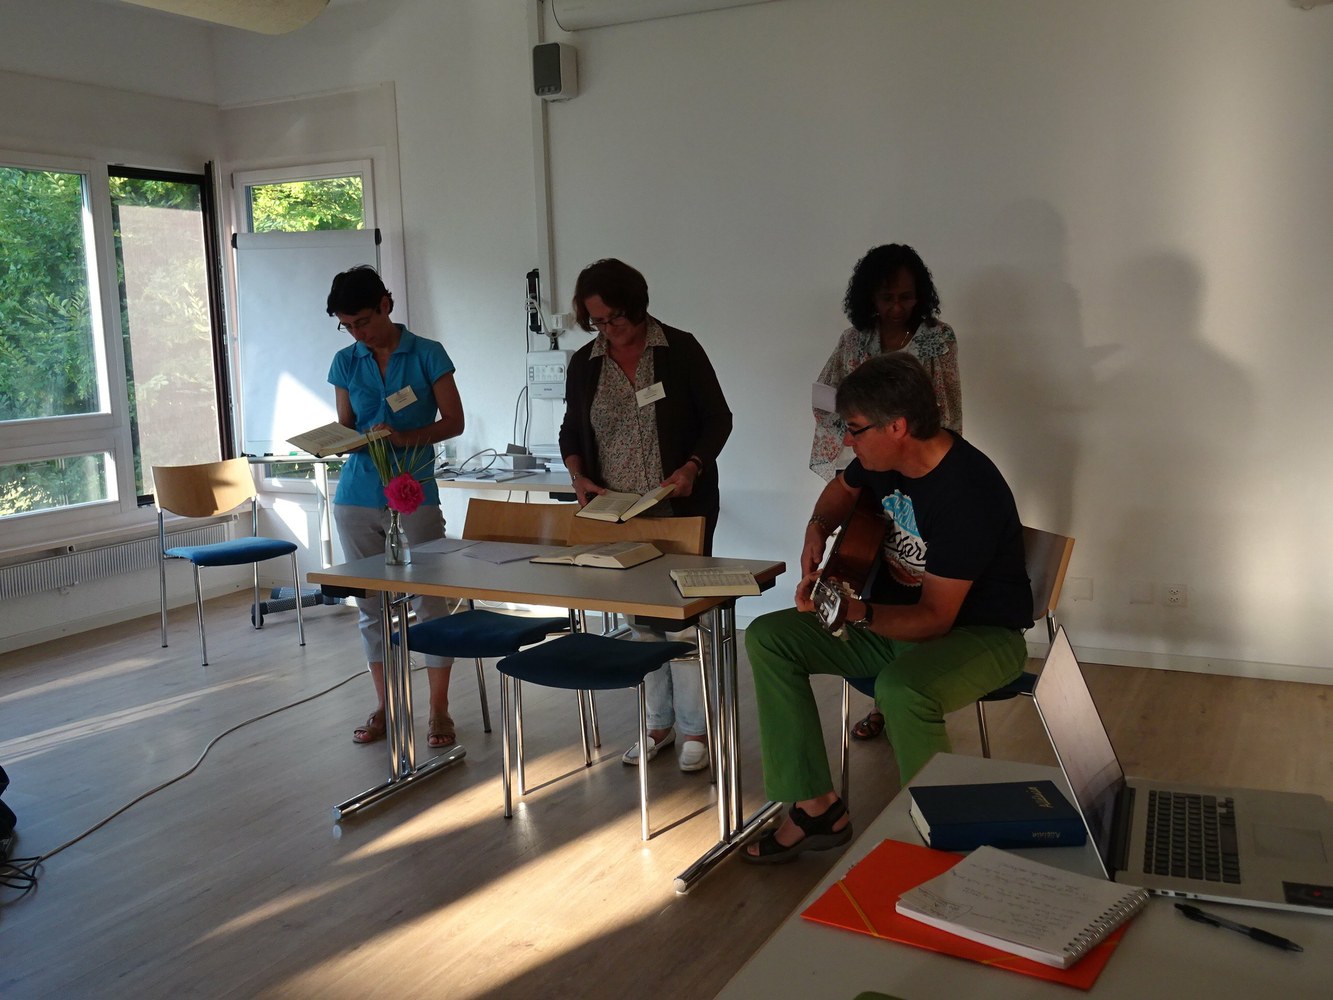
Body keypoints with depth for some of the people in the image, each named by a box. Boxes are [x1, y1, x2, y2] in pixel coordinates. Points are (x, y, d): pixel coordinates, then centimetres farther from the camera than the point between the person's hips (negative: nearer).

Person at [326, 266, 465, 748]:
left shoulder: (427, 354, -2)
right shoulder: (345, 363, 8)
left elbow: (453, 421, -2)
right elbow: (344, 427, 13)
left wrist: (405, 437, -18)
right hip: (357, 496, 4)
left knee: (429, 599, -1)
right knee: (370, 605, 9)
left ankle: (439, 709, 9)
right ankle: (385, 705, 21)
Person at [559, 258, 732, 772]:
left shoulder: (680, 349, -4)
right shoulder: (583, 364, 7)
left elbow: (717, 419, -1)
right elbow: (571, 432, 16)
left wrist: (692, 466, -17)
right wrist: (578, 476, -3)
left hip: (680, 509, -4)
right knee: (640, 616, 9)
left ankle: (694, 729, 9)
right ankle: (659, 723, 22)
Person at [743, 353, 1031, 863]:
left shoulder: (966, 495, -30)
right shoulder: (885, 457, -6)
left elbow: (936, 618, -28)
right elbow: (844, 488, 20)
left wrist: (855, 612, -42)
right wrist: (818, 528, -1)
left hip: (978, 631, -8)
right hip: (897, 613, 9)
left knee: (902, 689, -41)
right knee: (768, 638, -4)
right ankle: (817, 807, -3)